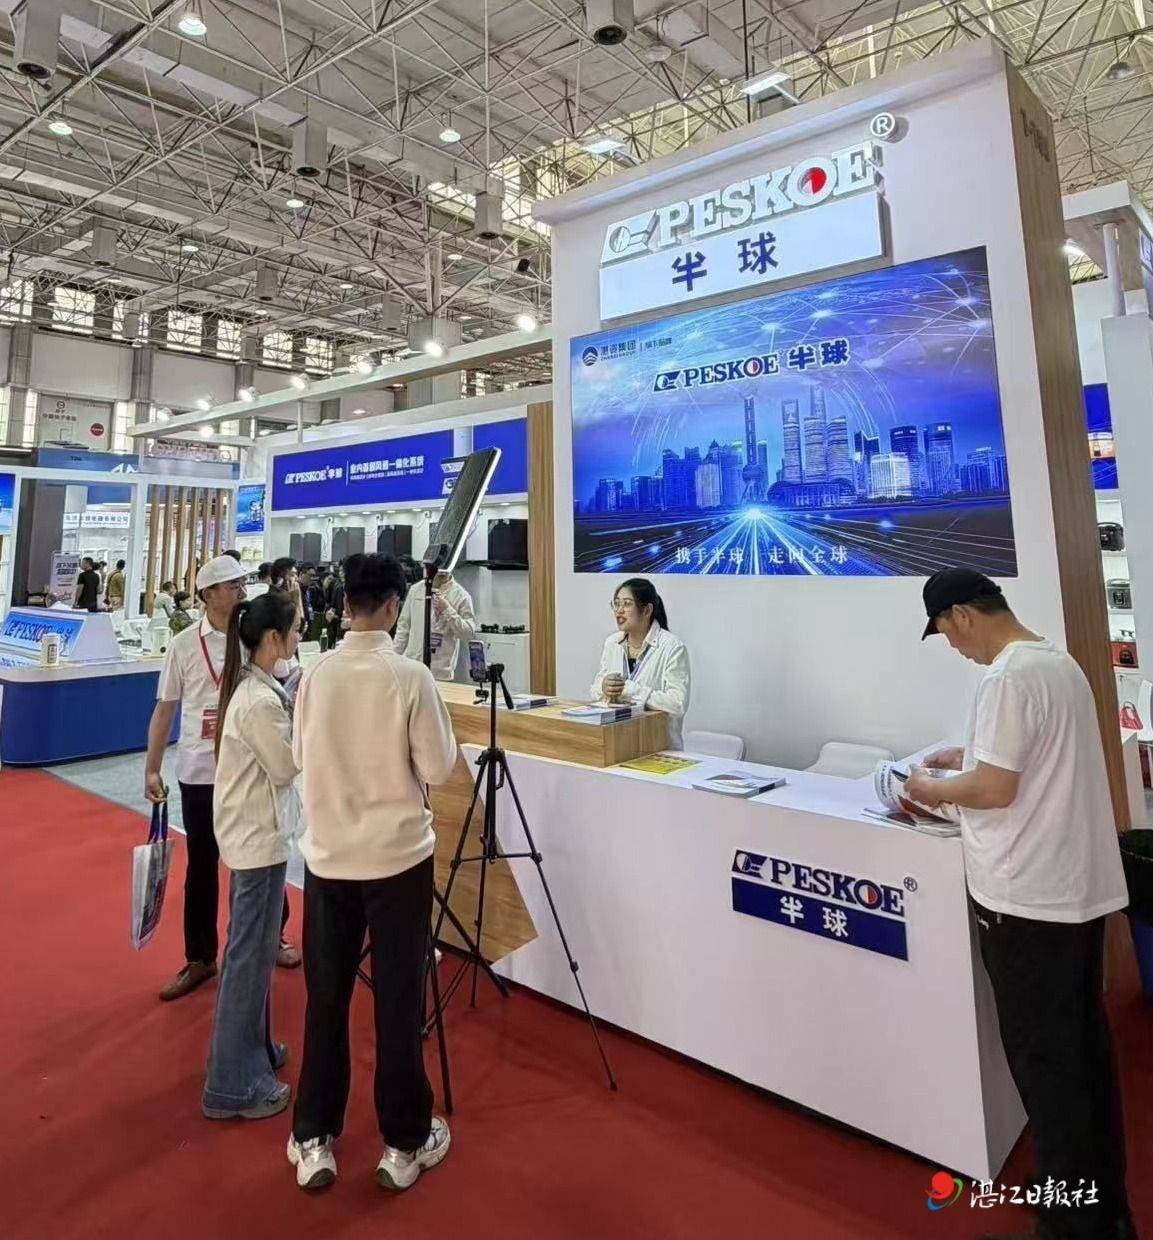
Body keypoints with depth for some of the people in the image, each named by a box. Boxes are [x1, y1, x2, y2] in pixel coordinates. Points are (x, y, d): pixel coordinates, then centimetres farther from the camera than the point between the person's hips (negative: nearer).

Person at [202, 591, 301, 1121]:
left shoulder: (248, 685, 5)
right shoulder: (261, 702, -25)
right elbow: (287, 767, -17)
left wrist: (297, 717, -1)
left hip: (249, 830, 10)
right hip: (258, 837, -10)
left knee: (252, 948, 21)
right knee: (250, 954, 2)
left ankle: (251, 1049, 37)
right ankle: (233, 1084, 16)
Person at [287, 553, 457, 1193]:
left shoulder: (315, 674, -5)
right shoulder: (410, 676, -15)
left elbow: (300, 757, 7)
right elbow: (438, 768, -10)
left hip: (327, 855, 3)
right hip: (398, 855, -3)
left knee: (325, 998, 16)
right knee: (398, 1000, 10)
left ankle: (314, 1141, 30)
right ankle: (404, 1143, 26)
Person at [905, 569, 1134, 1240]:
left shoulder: (1009, 677, -21)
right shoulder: (1060, 660, 9)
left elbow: (996, 790, -22)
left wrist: (935, 790, -5)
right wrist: (971, 757, 17)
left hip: (1029, 897, -9)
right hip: (1082, 885, 9)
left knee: (1046, 1062, 6)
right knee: (1088, 1049, 20)